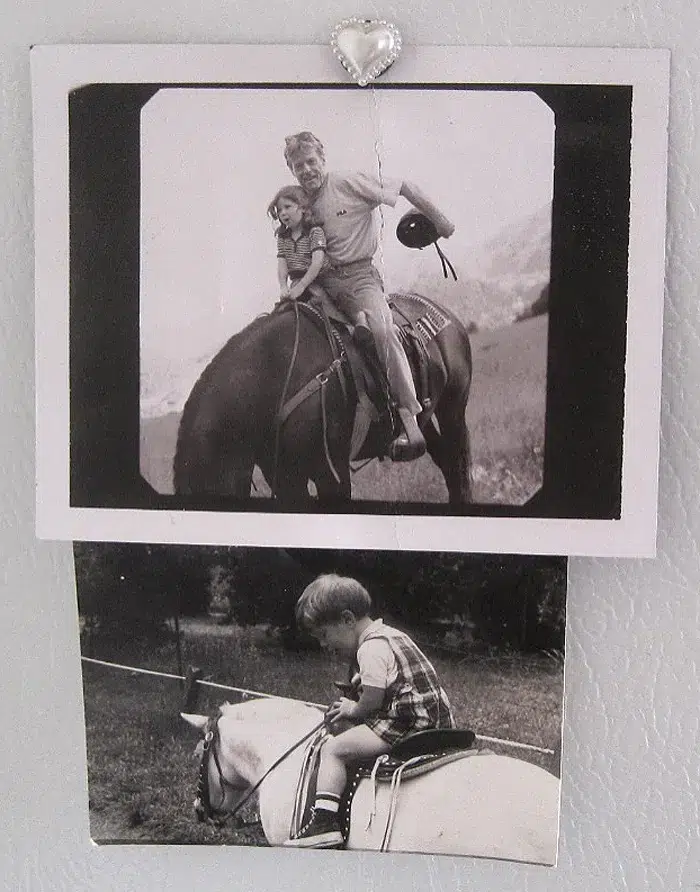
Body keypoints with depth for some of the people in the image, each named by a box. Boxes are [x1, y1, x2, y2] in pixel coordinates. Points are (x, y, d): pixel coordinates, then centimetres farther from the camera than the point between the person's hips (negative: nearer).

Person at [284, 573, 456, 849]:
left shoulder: (371, 647, -13)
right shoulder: (391, 634, 17)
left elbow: (373, 697, -20)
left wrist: (354, 709, -2)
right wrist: (363, 676, 17)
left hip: (407, 726, -11)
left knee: (333, 749, -11)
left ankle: (324, 821, -19)